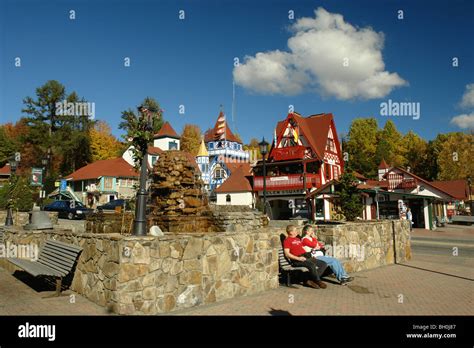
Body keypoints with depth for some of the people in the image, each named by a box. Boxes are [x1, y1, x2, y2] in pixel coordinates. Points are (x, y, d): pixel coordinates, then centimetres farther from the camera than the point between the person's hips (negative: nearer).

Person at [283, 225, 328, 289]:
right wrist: (298, 258, -20)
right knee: (312, 264, -34)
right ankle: (318, 281, -14)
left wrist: (310, 255, 12)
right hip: (296, 260, -9)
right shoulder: (287, 240, 0)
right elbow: (287, 254, -11)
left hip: (306, 257, 9)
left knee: (323, 264, -3)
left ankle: (311, 280, -11)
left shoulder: (298, 239, 26)